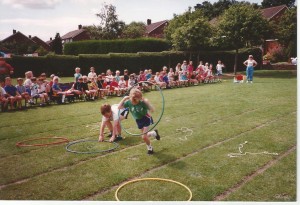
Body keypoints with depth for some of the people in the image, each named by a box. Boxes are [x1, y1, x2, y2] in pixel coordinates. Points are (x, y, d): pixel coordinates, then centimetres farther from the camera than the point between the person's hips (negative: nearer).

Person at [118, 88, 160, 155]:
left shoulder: (142, 102, -28)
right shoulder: (128, 102, -18)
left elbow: (152, 110, -30)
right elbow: (119, 107, -21)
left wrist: (147, 102, -41)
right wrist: (124, 99, -27)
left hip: (146, 119, -5)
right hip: (138, 121, 5)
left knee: (144, 136, -8)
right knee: (145, 135, 17)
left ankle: (150, 148, 21)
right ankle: (154, 133, 49)